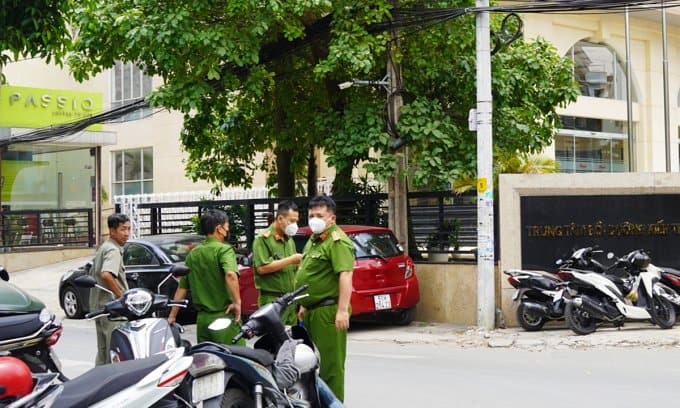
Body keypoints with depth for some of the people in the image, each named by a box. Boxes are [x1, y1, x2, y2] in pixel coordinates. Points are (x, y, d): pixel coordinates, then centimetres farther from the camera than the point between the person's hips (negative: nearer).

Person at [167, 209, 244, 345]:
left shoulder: (193, 254, 13)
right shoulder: (224, 249, -7)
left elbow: (182, 287, 16)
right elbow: (230, 274, -27)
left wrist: (172, 316, 19)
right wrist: (237, 302, -20)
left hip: (202, 318, 7)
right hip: (224, 317, -6)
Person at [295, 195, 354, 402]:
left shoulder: (337, 241, -13)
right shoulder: (313, 240, 19)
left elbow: (345, 276, -23)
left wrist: (342, 310, -29)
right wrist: (304, 305, 26)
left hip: (328, 312, -10)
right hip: (312, 311, 10)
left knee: (331, 364, -7)